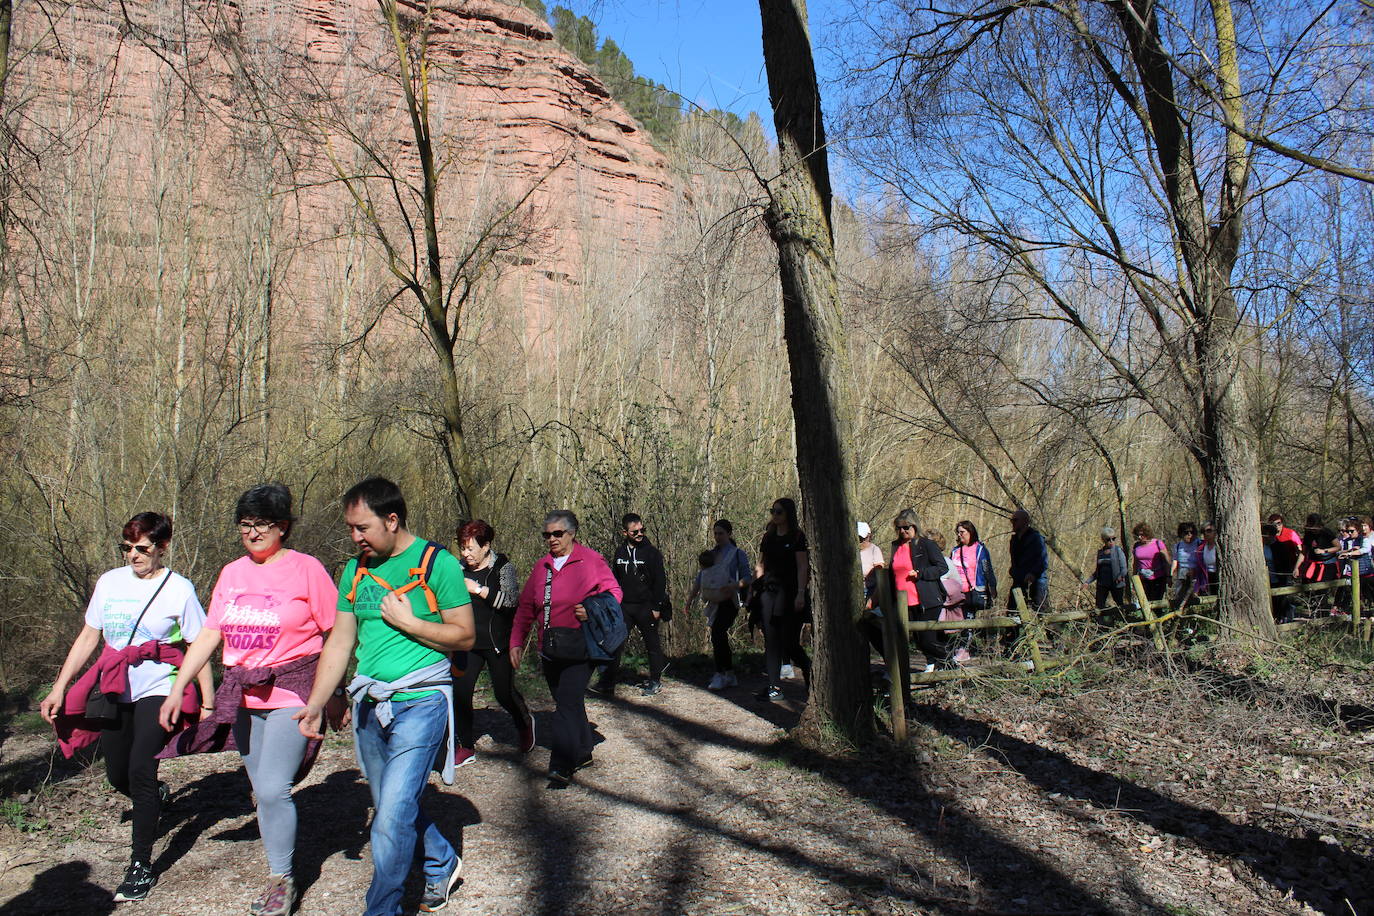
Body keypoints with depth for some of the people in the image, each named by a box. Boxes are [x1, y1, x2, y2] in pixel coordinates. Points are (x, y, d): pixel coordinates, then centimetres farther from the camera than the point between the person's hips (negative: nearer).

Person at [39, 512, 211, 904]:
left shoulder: (179, 589, -8)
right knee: (118, 776, 12)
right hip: (116, 693, 5)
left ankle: (141, 865, -1)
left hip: (158, 691, -5)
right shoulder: (109, 582, 4)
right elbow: (87, 638, 11)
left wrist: (209, 705, -10)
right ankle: (155, 795, 47)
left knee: (139, 769, -15)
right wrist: (59, 688, 6)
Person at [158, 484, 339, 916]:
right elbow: (209, 635, 12)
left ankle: (281, 880, 6)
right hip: (243, 697, 6)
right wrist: (177, 690, 8)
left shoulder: (306, 569, -6)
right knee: (263, 790, 10)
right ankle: (278, 876, 24)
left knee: (273, 788, -11)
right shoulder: (231, 574, 10)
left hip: (291, 692, -5)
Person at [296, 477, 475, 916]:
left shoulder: (437, 563, -8)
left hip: (420, 703, -6)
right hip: (370, 704, 6)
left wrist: (407, 621, -14)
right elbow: (340, 641, 10)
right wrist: (316, 705, 3)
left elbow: (465, 635, -7)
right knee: (394, 805, 17)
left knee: (392, 814, -10)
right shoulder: (356, 570, 9)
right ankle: (443, 864, 40)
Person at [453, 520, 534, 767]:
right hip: (468, 643, 4)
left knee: (504, 692, 3)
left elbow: (511, 599, -20)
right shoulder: (460, 569, 6)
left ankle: (525, 724, 36)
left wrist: (478, 589, -24)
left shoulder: (502, 566, -7)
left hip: (497, 643, -4)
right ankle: (465, 747, 9)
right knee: (460, 691, -6)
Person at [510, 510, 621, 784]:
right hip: (549, 649, 6)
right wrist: (517, 641, 10)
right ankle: (582, 754, 31)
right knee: (569, 703, 16)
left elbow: (614, 593, -3)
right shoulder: (542, 566, 13)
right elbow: (525, 606, 16)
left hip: (579, 648, -6)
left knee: (567, 704, -11)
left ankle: (562, 768, -8)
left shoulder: (591, 560, -5)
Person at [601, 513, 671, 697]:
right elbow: (615, 580, 18)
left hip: (646, 607, -4)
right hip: (624, 606, 4)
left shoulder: (651, 552, -5)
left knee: (652, 643, 7)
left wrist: (657, 607, -10)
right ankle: (606, 683, -3)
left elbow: (660, 582, -6)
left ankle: (655, 682, 21)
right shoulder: (620, 552, 8)